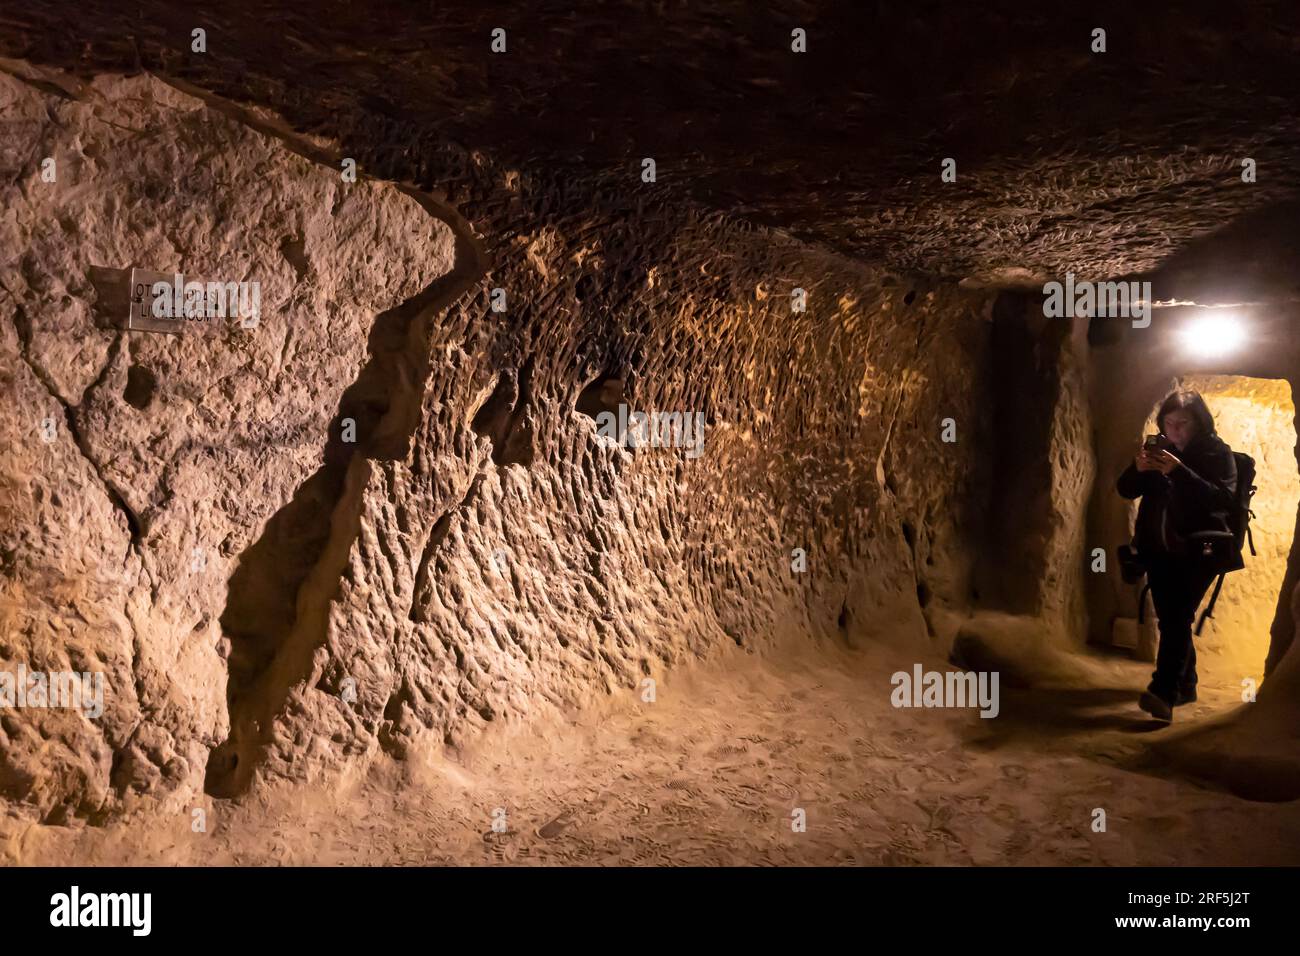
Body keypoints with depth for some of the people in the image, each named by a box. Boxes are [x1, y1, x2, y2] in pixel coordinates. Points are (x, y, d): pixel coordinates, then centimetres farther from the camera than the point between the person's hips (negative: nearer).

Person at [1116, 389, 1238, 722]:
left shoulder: (1217, 452, -4)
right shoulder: (1160, 449, 9)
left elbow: (1224, 498, -18)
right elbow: (1125, 490, 8)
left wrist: (1179, 471, -28)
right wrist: (1138, 469, -14)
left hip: (1198, 551, -5)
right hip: (1158, 550, 5)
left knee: (1178, 618, -18)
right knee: (1169, 620, 10)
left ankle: (1163, 693, -27)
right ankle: (1185, 685, 26)